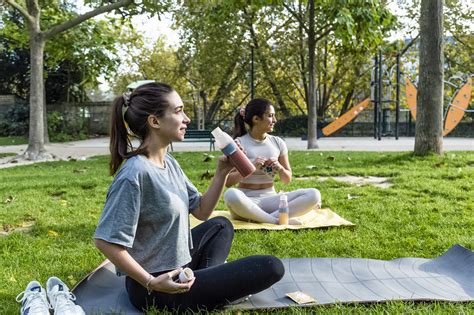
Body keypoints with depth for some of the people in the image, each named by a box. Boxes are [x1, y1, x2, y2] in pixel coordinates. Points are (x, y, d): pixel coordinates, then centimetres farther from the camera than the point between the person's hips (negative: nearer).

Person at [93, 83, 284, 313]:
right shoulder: (135, 174, -23)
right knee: (271, 268, -7)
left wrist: (221, 173, -1)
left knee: (221, 225, 32)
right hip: (159, 286, -9)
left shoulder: (169, 164, 5)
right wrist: (151, 283, -23)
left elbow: (202, 211, 12)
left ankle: (208, 281, 10)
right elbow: (105, 241, -24)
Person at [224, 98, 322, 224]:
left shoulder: (277, 143, 8)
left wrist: (280, 168, -9)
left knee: (314, 195, -19)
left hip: (270, 199, 4)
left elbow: (287, 179, 13)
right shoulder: (239, 143, -3)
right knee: (231, 195, -40)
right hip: (247, 199, -4)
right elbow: (227, 181, -8)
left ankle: (261, 218, -27)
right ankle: (278, 221, -27)